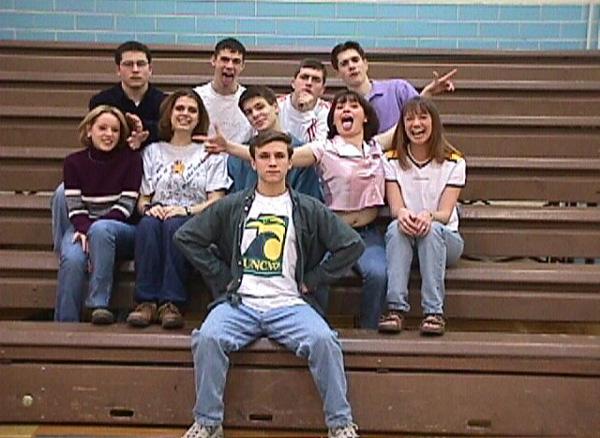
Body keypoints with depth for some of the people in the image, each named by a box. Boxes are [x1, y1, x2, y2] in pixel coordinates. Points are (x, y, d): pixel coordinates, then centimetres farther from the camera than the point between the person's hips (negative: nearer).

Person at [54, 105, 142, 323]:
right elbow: (75, 208, 0)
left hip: (121, 230, -2)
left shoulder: (130, 159, 2)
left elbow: (125, 206, -6)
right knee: (72, 259, -31)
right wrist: (84, 230, -23)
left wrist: (93, 229, -18)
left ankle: (99, 304, -34)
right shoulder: (74, 162, 9)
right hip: (83, 227, 2)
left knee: (101, 229, -37)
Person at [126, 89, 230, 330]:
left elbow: (216, 202, 4)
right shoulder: (153, 152, 21)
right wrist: (148, 208, -9)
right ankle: (146, 301, -35)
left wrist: (186, 210, -15)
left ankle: (171, 303, -38)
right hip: (159, 215, 2)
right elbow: (142, 199, 16)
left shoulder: (210, 154, 16)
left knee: (174, 225, -37)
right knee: (147, 224, -34)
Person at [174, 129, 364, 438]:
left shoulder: (309, 210, 9)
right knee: (208, 338, -29)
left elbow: (352, 244, 7)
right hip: (239, 303, 1)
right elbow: (186, 237, 10)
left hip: (289, 305, 0)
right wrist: (223, 279, 3)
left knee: (323, 340, -29)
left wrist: (311, 280, 3)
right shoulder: (231, 207, 11)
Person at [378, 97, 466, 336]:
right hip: (403, 238, 1)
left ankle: (434, 312, -37)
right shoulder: (392, 160, 3)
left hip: (445, 239, -1)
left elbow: (445, 214, -11)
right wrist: (402, 213, -34)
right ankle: (396, 308, -39)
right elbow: (395, 207, -9)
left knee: (432, 229, -34)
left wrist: (429, 216, -35)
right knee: (396, 227, -32)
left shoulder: (453, 162, -2)